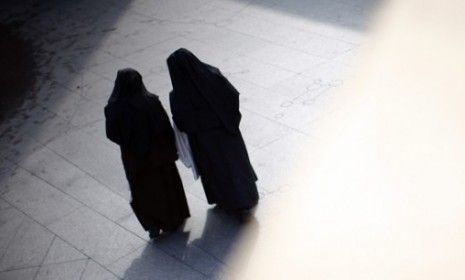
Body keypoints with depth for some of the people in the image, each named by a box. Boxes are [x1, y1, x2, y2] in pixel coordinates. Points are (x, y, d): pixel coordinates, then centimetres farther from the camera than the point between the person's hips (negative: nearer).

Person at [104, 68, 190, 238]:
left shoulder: (114, 109, -19)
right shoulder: (151, 101, -22)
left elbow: (112, 134, -9)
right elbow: (166, 127, -16)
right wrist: (172, 149, -2)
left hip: (133, 156, 0)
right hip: (158, 152, 0)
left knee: (144, 190, 21)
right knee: (166, 182, 23)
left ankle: (152, 225, 15)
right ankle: (174, 219, 40)